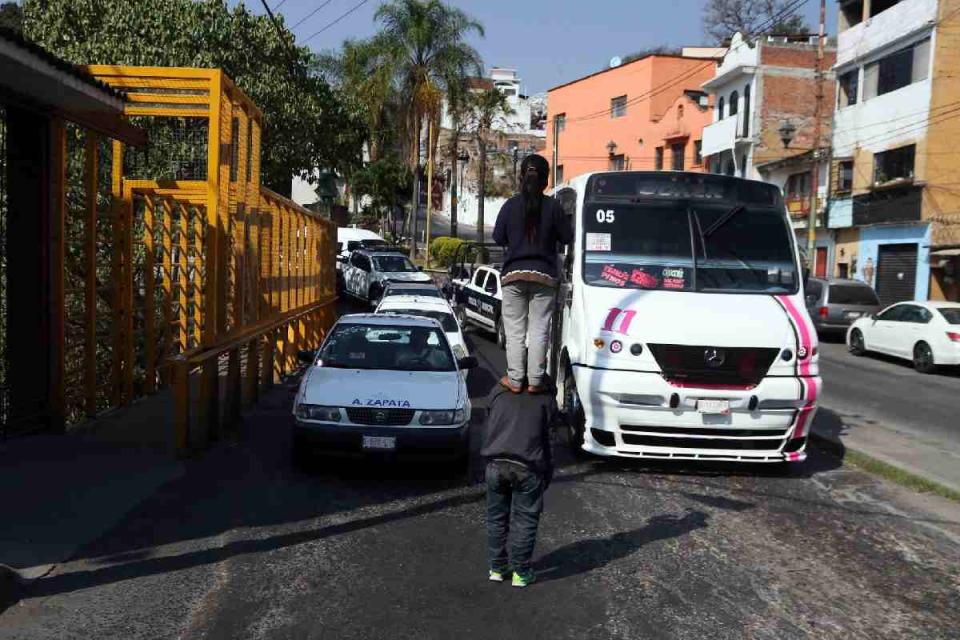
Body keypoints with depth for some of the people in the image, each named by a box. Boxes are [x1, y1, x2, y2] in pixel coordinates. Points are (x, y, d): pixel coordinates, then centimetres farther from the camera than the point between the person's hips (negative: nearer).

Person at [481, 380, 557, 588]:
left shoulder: (498, 391, 14)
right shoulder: (545, 398, 8)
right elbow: (546, 434, 9)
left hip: (496, 463, 3)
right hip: (526, 466, -2)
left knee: (496, 516, 15)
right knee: (525, 520, 7)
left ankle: (497, 567, 23)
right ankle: (521, 572, 12)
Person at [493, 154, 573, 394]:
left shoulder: (510, 205, -3)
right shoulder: (552, 206, -6)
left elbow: (498, 237, 3)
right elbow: (567, 237, 1)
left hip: (513, 274, 0)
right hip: (544, 275, 0)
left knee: (515, 329, 7)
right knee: (539, 329, 5)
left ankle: (515, 380, 8)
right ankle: (535, 380, 6)